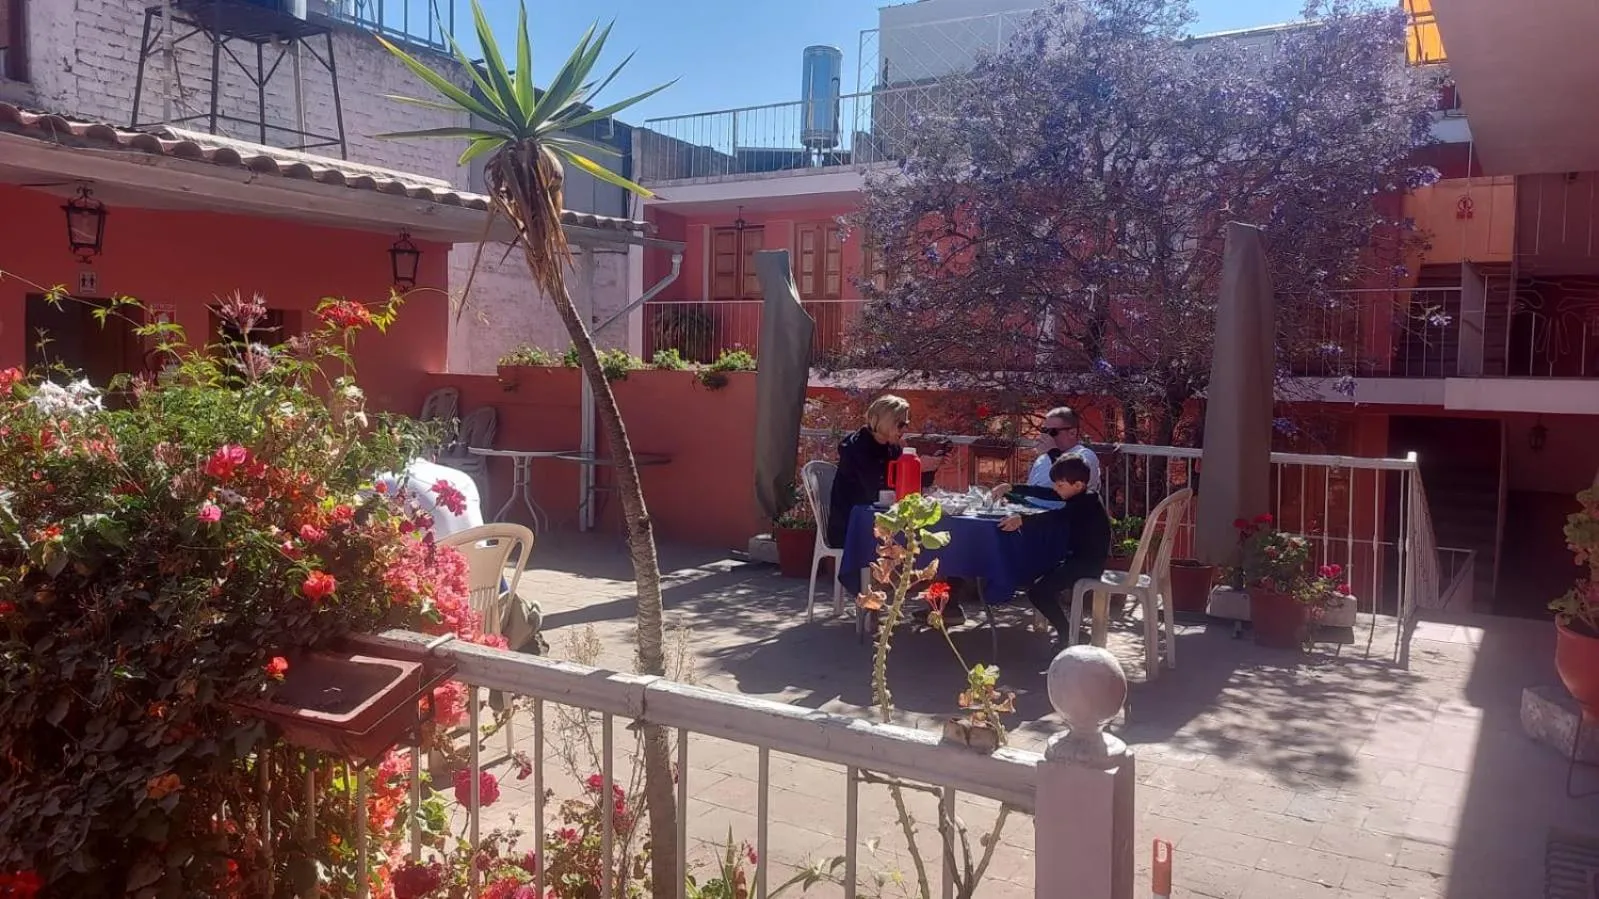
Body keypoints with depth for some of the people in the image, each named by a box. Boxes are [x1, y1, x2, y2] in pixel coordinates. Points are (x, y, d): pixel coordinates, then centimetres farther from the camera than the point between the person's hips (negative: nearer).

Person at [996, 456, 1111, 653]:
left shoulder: (1085, 503, -21)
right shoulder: (1082, 499, 8)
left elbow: (1057, 516, -38)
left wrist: (1022, 519, -50)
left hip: (1088, 563, -11)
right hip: (1082, 559, 11)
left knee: (1037, 592, -17)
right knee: (1040, 576, 21)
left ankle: (1068, 633, -8)